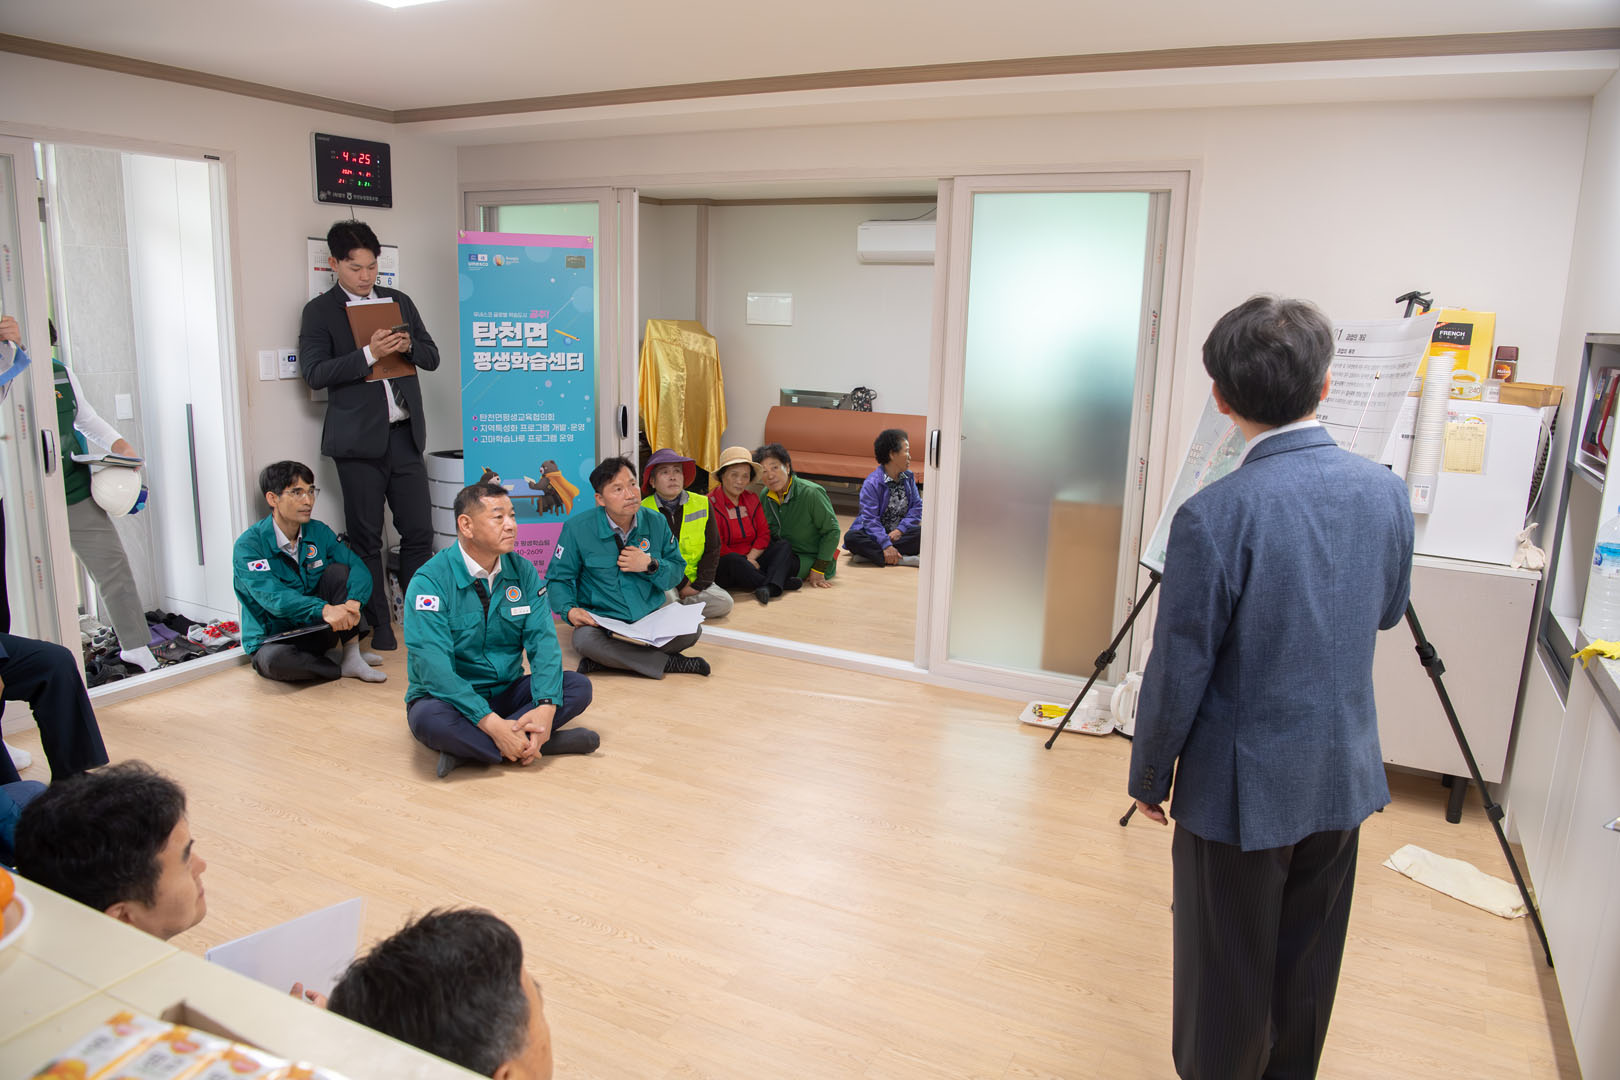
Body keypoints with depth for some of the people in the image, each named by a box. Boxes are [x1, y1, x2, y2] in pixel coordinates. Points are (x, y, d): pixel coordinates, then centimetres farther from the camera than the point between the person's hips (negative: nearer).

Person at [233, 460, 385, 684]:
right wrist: (324, 609, -47)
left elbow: (358, 567, -11)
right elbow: (272, 596, -30)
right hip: (273, 640, -4)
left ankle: (352, 656, -17)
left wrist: (353, 603, -34)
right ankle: (339, 665, -12)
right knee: (275, 659, -39)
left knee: (339, 570, -16)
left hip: (317, 629, 5)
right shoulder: (248, 545, -16)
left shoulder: (318, 531, 0)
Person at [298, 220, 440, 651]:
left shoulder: (399, 302, 14)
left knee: (419, 531, 4)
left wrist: (409, 346, -7)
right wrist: (368, 354, -19)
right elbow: (314, 373, -9)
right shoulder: (320, 311, 1)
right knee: (366, 537, 4)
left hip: (404, 434, 4)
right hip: (358, 439, -3)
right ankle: (379, 624, 14)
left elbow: (432, 358, 14)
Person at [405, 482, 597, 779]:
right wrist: (491, 723, -34)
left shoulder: (523, 571, 0)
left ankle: (467, 749, -23)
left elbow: (542, 640, -8)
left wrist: (547, 707, -26)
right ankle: (544, 743, -26)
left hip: (508, 691, 5)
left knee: (578, 687, -16)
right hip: (451, 697, -5)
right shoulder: (430, 581, -16)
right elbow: (433, 666, -25)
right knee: (428, 718, -36)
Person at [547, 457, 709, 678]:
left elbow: (677, 570, 8)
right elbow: (558, 578, 2)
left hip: (650, 617, 2)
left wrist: (650, 565, -13)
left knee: (691, 630, -25)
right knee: (584, 640, -37)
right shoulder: (577, 528, -5)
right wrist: (569, 610, -19)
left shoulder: (656, 522, 3)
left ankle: (613, 657, -19)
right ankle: (670, 662, -23)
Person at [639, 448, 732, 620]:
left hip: (694, 581, 4)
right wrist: (682, 583, -12)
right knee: (665, 595, -37)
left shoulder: (702, 504, 3)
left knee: (724, 603, -20)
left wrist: (698, 585, -8)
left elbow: (712, 550, 4)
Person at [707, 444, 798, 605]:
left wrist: (751, 557, -11)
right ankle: (780, 583, -26)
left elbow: (764, 534, 6)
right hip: (721, 568, -6)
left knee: (784, 546, -11)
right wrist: (743, 561, -17)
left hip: (752, 561, 6)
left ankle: (768, 588, -39)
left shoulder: (752, 499, 11)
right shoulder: (710, 504, -10)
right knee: (732, 560, -38)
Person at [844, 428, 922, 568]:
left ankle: (872, 553, -27)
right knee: (851, 537, -33)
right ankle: (903, 560, -39)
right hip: (875, 534, -4)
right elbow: (870, 519, -19)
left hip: (899, 533, 4)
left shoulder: (909, 477, 6)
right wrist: (886, 544, -30)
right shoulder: (872, 483, -13)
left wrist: (900, 530, -15)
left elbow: (917, 506, 2)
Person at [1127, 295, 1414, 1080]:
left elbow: (1178, 672, -17)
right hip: (1345, 778, 6)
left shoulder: (1215, 516, -25)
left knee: (1227, 983, 13)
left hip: (1242, 788, -6)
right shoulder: (1384, 491, -6)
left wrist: (1150, 775, -3)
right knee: (1308, 972, 23)